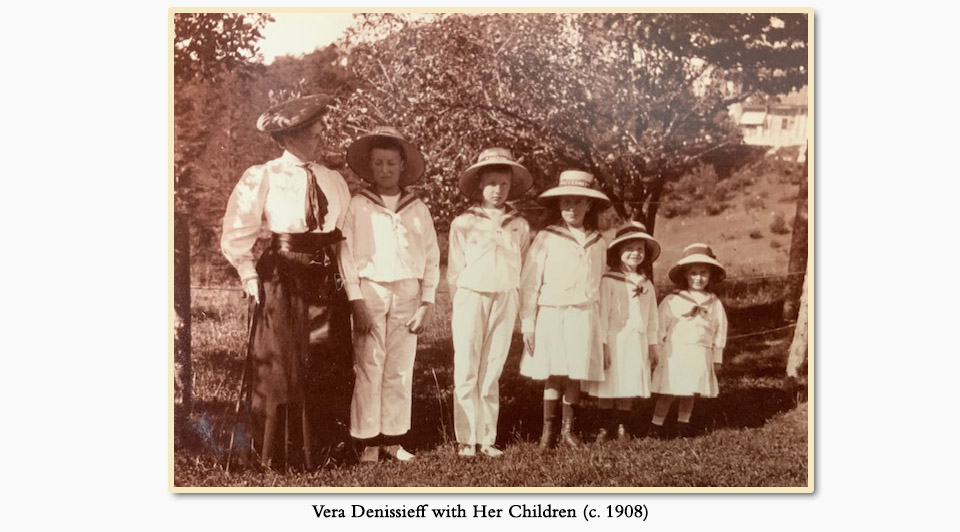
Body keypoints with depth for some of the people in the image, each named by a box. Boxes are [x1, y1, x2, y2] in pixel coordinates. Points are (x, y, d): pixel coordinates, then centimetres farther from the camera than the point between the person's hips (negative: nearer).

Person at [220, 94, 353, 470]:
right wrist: (250, 276, -5)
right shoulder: (262, 177, -4)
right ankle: (271, 456, 15)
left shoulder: (333, 180, 10)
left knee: (324, 369, 9)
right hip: (281, 281, -5)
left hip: (325, 283, 5)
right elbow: (236, 233, -3)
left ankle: (310, 452, 24)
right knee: (279, 366, 1)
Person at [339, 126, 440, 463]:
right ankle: (368, 442, 5)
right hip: (370, 292, -2)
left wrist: (428, 302, 2)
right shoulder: (357, 206, 4)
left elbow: (431, 258, 10)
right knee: (369, 369, -3)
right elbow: (347, 255, 0)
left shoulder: (418, 209, 10)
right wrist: (356, 300, -9)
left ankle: (393, 439, 13)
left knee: (401, 370, 4)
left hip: (408, 294, 2)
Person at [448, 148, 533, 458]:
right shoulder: (463, 223, 4)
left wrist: (516, 305, 6)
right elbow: (454, 270, 7)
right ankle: (466, 439, 3)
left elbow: (524, 269, 12)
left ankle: (487, 438, 12)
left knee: (492, 374, 6)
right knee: (466, 372, -3)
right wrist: (460, 304, 6)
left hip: (505, 301, 2)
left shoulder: (520, 226, 9)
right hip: (471, 298, -2)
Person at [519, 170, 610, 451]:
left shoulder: (597, 243, 10)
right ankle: (548, 430, 8)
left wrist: (601, 328, 14)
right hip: (551, 315, -3)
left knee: (576, 374, 4)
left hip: (584, 316, 3)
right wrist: (528, 323, -5)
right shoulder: (546, 239, 0)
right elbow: (529, 283, -1)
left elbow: (600, 283, 15)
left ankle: (569, 428, 17)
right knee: (553, 374, -4)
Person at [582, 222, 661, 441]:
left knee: (630, 386, 8)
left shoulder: (647, 285, 10)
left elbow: (652, 318, 13)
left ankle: (621, 425, 20)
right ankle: (604, 426, 14)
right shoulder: (608, 281, -7)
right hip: (614, 341, -4)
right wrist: (603, 344, -13)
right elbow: (602, 314, -9)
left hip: (637, 343, 4)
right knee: (609, 386, 2)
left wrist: (653, 344, 11)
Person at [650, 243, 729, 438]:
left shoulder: (715, 304, 7)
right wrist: (657, 352, -2)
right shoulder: (672, 301, -3)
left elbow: (720, 333, 12)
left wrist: (717, 359, 13)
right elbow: (661, 328, -1)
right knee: (668, 393, -2)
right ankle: (656, 425, 7)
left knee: (690, 393, 10)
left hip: (700, 355, 3)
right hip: (675, 354, -3)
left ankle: (683, 423, 23)